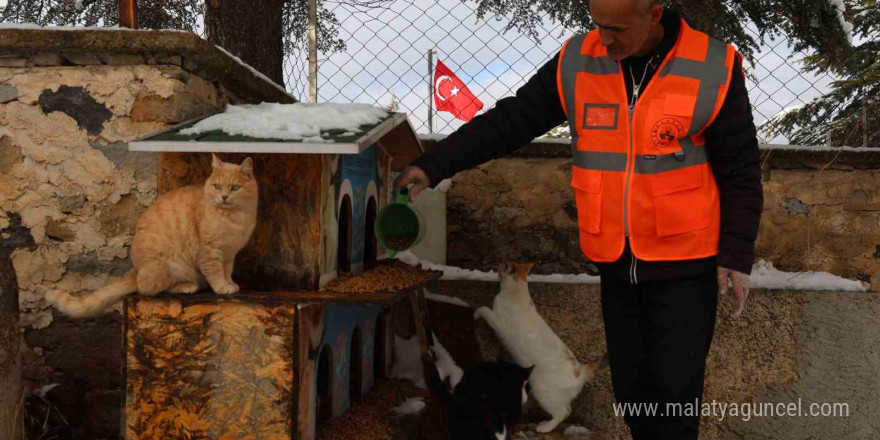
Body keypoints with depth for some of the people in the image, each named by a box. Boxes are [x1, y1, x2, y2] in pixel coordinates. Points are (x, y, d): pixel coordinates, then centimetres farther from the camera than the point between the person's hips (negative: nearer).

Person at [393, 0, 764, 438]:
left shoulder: (712, 70, -13)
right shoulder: (577, 64, -5)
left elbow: (740, 171, -8)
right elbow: (509, 122, -2)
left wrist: (737, 255, -12)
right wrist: (432, 166, -7)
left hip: (686, 266, -3)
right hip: (619, 265, 4)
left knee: (674, 394, -5)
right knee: (632, 391, 10)